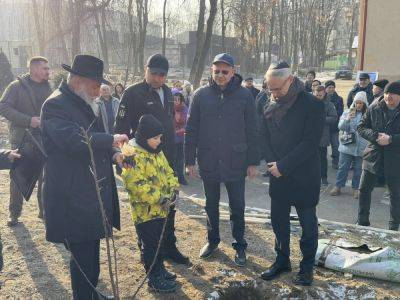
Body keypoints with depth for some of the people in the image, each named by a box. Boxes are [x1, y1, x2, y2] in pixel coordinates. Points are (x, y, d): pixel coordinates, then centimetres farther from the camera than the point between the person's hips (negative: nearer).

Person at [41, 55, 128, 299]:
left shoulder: (83, 104, 16)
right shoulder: (56, 105, -15)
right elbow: (73, 140, -31)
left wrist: (113, 154, 5)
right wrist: (111, 140, -21)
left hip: (92, 193, 9)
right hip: (72, 199, -9)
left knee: (90, 251, 20)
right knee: (83, 256, 0)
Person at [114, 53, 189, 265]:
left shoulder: (167, 92, 10)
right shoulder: (133, 93, -11)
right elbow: (121, 127, -14)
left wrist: (172, 151, 16)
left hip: (167, 160, 7)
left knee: (169, 205, 15)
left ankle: (168, 246, 29)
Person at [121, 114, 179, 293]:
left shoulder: (157, 151, 8)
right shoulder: (133, 154, -21)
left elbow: (168, 172, 17)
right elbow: (136, 184, -27)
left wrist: (173, 188, 0)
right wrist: (159, 198, -25)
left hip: (160, 209, 8)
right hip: (144, 211, -8)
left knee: (158, 241, 21)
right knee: (150, 245, 5)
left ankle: (159, 269, 38)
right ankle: (154, 278, 18)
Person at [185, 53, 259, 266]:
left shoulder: (244, 95, -5)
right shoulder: (201, 95, -2)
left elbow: (251, 131, -2)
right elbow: (191, 130, 1)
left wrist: (252, 162, -3)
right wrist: (190, 160, -2)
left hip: (235, 162, -1)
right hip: (208, 161, 2)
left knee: (237, 206, 8)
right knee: (211, 204, 16)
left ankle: (240, 245, 24)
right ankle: (212, 240, 35)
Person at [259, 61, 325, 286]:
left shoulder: (313, 105, -12)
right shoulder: (270, 107, 5)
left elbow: (310, 142, -17)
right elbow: (266, 139, 8)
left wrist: (283, 166, -19)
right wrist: (273, 164, -9)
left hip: (304, 176, -5)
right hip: (278, 175, 5)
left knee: (308, 223, 8)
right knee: (278, 219, 13)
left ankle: (307, 266, 25)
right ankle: (282, 260, 31)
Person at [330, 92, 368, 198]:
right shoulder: (347, 112, 1)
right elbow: (340, 126, -5)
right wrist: (347, 119, -21)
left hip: (361, 148, -1)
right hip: (346, 146, 1)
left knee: (358, 169, 10)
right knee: (343, 167, 10)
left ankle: (356, 188, 25)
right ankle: (338, 186, 23)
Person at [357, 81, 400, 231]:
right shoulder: (373, 109, 1)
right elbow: (361, 127, 0)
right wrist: (375, 136, -16)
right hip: (373, 156, 2)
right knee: (364, 190, 9)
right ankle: (362, 222, 25)